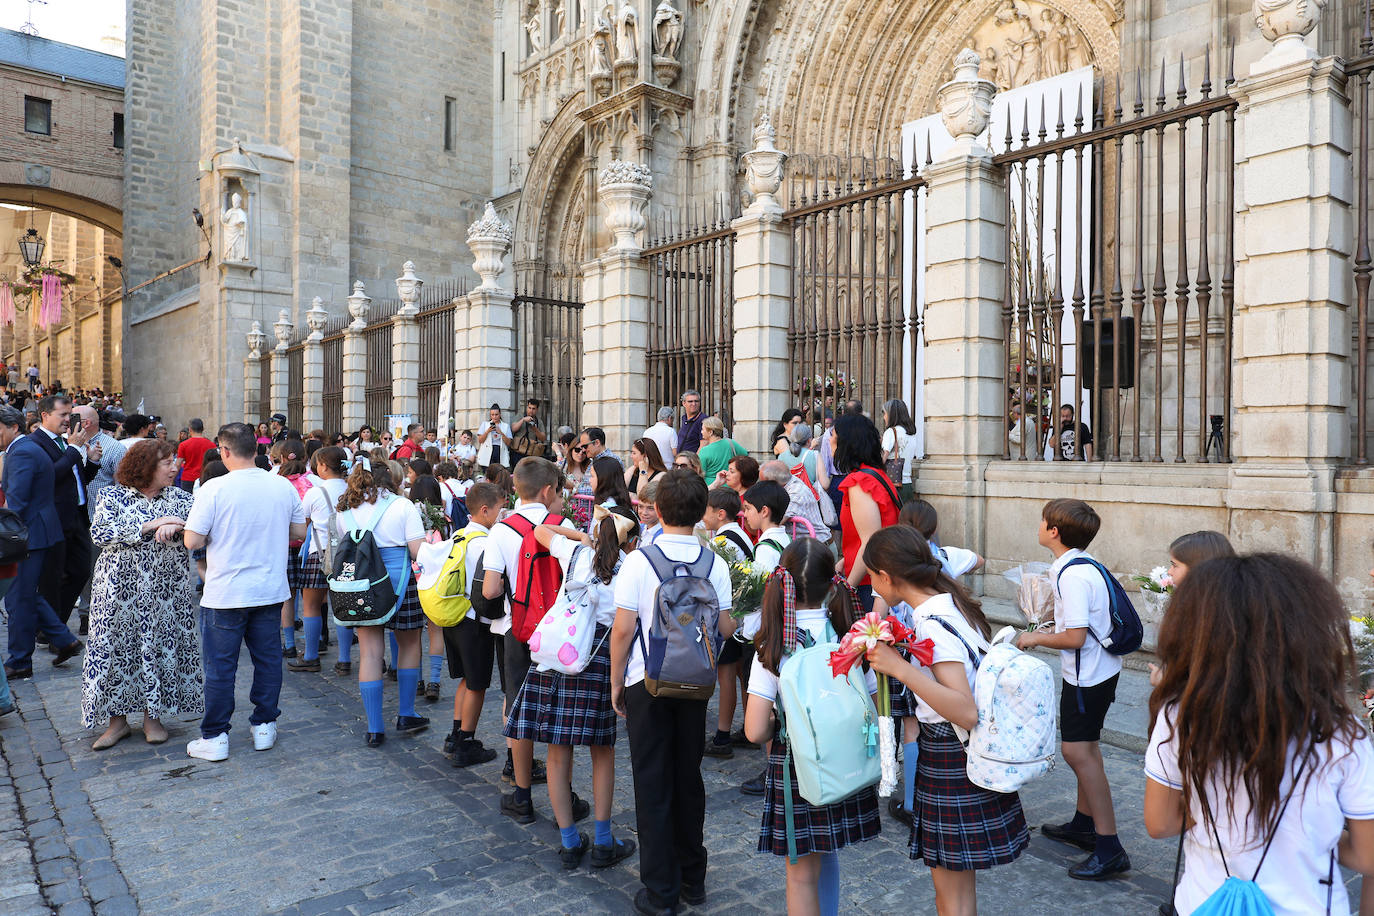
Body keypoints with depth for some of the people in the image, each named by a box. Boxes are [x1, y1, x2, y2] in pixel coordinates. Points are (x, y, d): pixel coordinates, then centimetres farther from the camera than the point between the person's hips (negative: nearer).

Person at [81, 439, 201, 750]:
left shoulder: (178, 497, 6)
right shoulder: (112, 496, 0)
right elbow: (99, 533, -14)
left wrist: (175, 526, -26)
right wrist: (150, 526, -19)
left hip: (166, 589, 2)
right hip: (120, 588, -1)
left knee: (161, 647, 4)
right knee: (115, 647, 3)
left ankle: (153, 715, 19)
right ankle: (117, 718, 18)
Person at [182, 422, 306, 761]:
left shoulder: (214, 489, -15)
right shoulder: (283, 485, -2)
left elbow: (192, 541, -13)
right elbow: (299, 532, 7)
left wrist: (220, 532, 6)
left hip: (225, 595, -3)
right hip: (271, 590, 4)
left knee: (220, 667, 8)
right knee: (268, 659, 14)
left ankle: (215, 738, 17)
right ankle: (264, 727, 23)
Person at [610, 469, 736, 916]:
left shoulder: (639, 560, -14)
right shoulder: (714, 563, -6)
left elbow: (623, 629, -13)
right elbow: (725, 628, -3)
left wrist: (616, 682, -1)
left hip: (647, 682, -3)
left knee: (652, 783, 8)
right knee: (689, 778, 17)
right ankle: (692, 879, 30)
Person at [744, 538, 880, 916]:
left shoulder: (774, 644, -17)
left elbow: (755, 730, -18)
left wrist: (778, 726, 3)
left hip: (793, 765, -3)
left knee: (802, 873, 14)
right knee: (827, 858, 26)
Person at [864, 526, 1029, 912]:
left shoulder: (932, 625, -25)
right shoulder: (951, 601, 1)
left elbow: (966, 712, -32)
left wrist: (899, 668, -35)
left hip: (951, 759, -9)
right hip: (964, 751, 9)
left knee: (952, 885, 7)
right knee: (953, 877, 23)